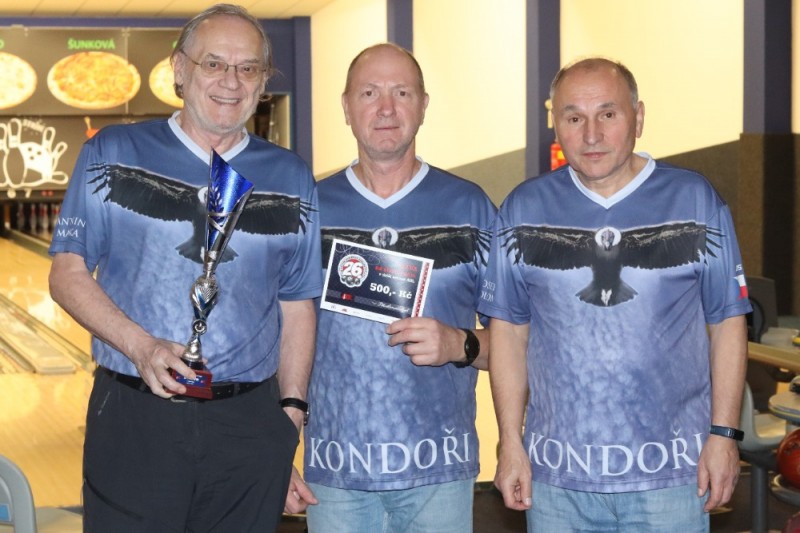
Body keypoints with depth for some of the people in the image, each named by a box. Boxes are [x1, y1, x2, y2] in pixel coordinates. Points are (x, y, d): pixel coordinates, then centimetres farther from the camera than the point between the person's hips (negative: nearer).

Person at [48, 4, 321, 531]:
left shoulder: (291, 179, 8)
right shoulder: (112, 155, 3)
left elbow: (297, 306, 11)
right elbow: (68, 273, 0)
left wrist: (291, 413, 4)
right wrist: (141, 346, -15)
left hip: (250, 428, 2)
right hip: (133, 422, -1)